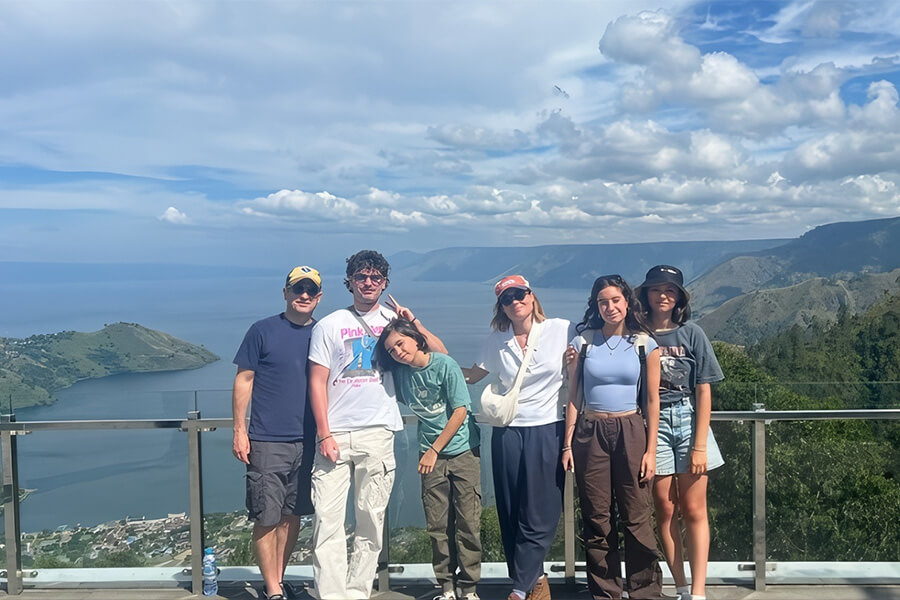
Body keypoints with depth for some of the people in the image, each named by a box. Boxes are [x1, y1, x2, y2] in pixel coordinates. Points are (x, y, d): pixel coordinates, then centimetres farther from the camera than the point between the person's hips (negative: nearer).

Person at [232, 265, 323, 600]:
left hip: (308, 442, 4)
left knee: (292, 515, 13)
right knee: (267, 518, -1)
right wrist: (239, 430, -6)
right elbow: (244, 380, -1)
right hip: (267, 442, -4)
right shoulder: (263, 331, -2)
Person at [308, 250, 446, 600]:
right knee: (327, 519, -6)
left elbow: (440, 355, 10)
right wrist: (325, 435, -6)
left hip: (378, 433, 1)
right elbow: (317, 383, 3)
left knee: (371, 521, 6)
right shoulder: (330, 325, 6)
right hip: (335, 435, -1)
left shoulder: (394, 320, 10)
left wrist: (414, 324, -5)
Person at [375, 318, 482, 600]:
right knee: (438, 524, 2)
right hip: (431, 454, 4)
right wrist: (429, 451, 5)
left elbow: (461, 411, -11)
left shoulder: (444, 364, -11)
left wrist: (434, 450, -10)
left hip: (463, 451, -4)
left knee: (468, 522, -2)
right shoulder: (401, 373, 2)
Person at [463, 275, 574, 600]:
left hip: (548, 431, -2)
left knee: (539, 515, -2)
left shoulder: (562, 330, -1)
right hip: (507, 433, 3)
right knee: (511, 514, 6)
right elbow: (471, 375, 14)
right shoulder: (497, 341, 6)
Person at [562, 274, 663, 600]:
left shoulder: (644, 344, 3)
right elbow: (573, 397, 6)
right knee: (597, 520, 6)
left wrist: (650, 450, -1)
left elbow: (652, 400, 4)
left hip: (631, 431, -1)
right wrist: (568, 444, 2)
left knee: (636, 519, -1)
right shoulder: (583, 342, 5)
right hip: (590, 434, 1)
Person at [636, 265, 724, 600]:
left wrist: (699, 445, -6)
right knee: (665, 509, 4)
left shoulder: (691, 334, 1)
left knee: (693, 510, 0)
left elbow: (703, 392, -1)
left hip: (688, 421, 0)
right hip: (652, 424, 1)